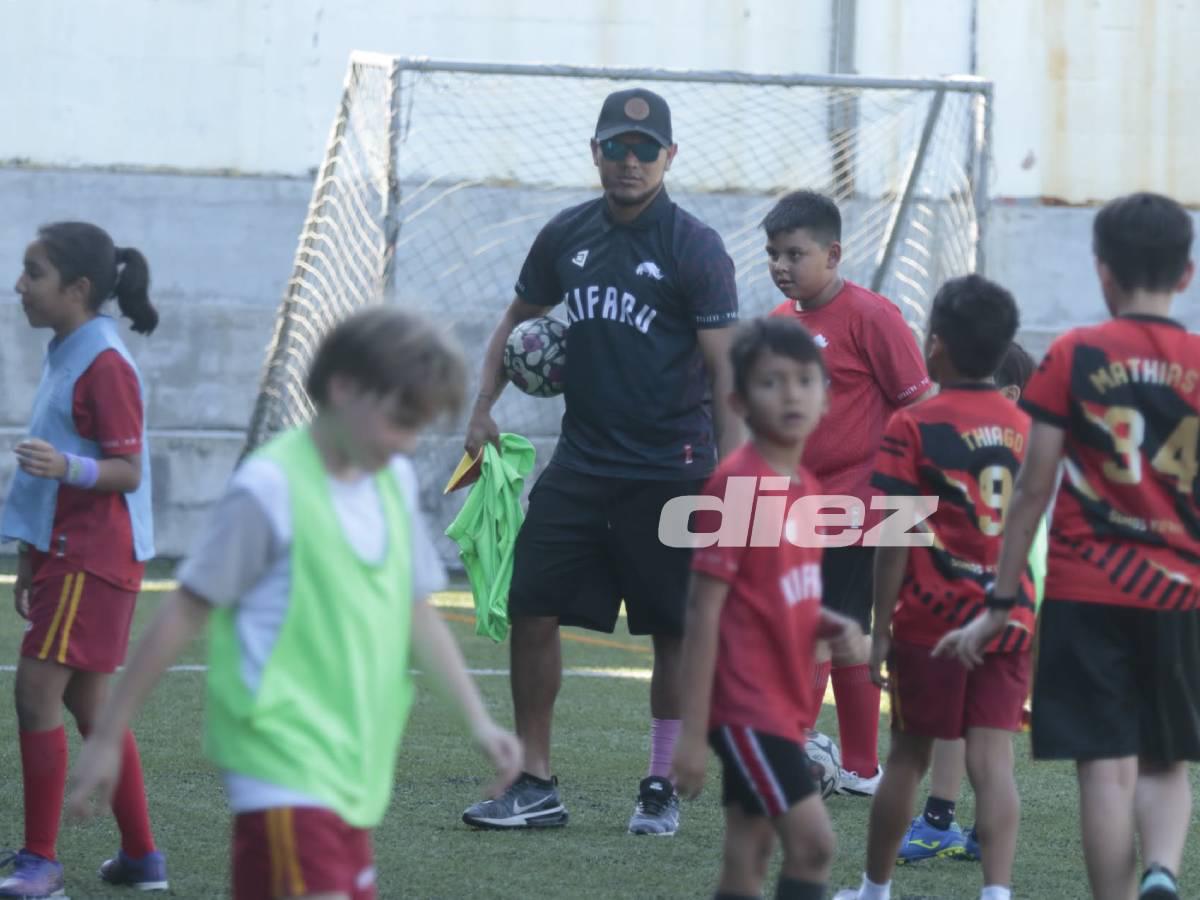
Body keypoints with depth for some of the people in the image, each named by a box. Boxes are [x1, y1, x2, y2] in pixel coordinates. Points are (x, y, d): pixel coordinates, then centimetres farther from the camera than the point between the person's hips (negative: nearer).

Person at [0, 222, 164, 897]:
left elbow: (127, 471, -18)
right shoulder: (67, 356, 14)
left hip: (92, 560, -10)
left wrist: (66, 466, -36)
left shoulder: (104, 364, -15)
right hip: (67, 552, 10)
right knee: (88, 703, 12)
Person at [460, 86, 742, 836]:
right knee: (531, 609, -1)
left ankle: (662, 789, 15)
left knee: (675, 632, 2)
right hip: (582, 462, 5)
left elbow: (726, 371, -10)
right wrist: (484, 407, 9)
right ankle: (536, 785, 7)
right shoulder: (568, 237, 7)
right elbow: (519, 320, 22)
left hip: (670, 472, -5)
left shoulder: (695, 249, -8)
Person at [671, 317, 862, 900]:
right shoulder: (734, 484, -14)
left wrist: (824, 624, -1)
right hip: (746, 702, -8)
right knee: (813, 840, -15)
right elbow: (703, 611, -15)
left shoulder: (805, 486, 10)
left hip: (784, 700, 8)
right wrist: (692, 732, -17)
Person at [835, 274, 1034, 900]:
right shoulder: (1024, 427, 5)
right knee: (992, 759, -2)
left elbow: (897, 542, -10)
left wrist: (881, 629, -5)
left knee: (908, 756, 11)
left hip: (931, 620, -3)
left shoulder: (913, 427, -9)